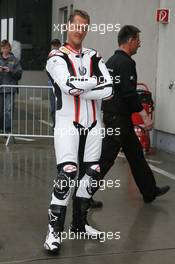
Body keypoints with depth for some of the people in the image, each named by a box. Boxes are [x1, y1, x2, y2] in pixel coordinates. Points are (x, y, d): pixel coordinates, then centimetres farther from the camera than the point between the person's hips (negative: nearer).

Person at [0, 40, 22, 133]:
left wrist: (10, 71, -12)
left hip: (10, 88, -2)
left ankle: (8, 130, -5)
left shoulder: (14, 60, 7)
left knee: (8, 110, -8)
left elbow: (19, 73, 3)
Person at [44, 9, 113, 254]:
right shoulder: (57, 57, -4)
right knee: (67, 174, -14)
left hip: (93, 124, 5)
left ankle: (79, 223, 25)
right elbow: (69, 86, -23)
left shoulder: (94, 57, 10)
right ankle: (55, 230, -4)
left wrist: (79, 90, -14)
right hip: (68, 123, -5)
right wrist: (94, 81, -9)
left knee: (93, 174, 8)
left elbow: (108, 90, -5)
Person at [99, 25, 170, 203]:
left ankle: (150, 191, 26)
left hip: (111, 114, 11)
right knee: (106, 157, -6)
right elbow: (129, 92, -24)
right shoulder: (126, 62, -16)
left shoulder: (111, 61, 14)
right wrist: (144, 115, -21)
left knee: (135, 153, 16)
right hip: (119, 117, -11)